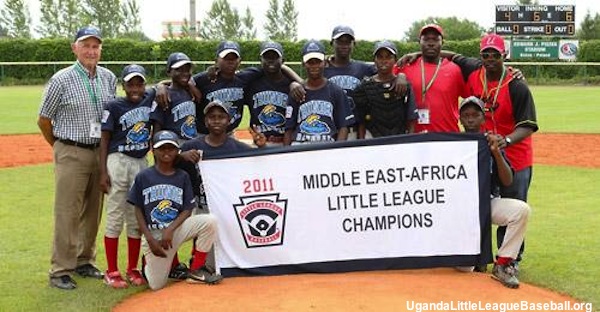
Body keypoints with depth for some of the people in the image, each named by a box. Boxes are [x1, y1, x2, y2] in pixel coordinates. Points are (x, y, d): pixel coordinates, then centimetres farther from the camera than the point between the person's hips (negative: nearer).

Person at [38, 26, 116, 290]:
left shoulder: (109, 79, 5)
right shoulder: (62, 80, -9)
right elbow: (44, 120, -2)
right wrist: (61, 147, 7)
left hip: (100, 152, 5)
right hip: (71, 154, -5)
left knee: (92, 211, 13)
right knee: (67, 213, -3)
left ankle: (84, 262, 26)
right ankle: (60, 271, 5)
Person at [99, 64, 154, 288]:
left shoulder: (150, 99, 5)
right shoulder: (114, 106, -4)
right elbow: (104, 139, -5)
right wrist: (103, 172, -11)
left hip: (141, 163, 4)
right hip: (118, 162, -4)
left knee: (137, 219, 10)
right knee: (115, 218, -1)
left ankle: (133, 269, 20)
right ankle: (111, 272, 6)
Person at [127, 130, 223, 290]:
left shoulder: (182, 176, 1)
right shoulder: (143, 177, -3)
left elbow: (187, 210, -1)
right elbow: (138, 210, 0)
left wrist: (170, 230, -17)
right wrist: (149, 239, -10)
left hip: (177, 228, 1)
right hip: (153, 234, -1)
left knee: (209, 221, -26)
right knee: (157, 285, -5)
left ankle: (196, 271, -11)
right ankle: (148, 263, 32)